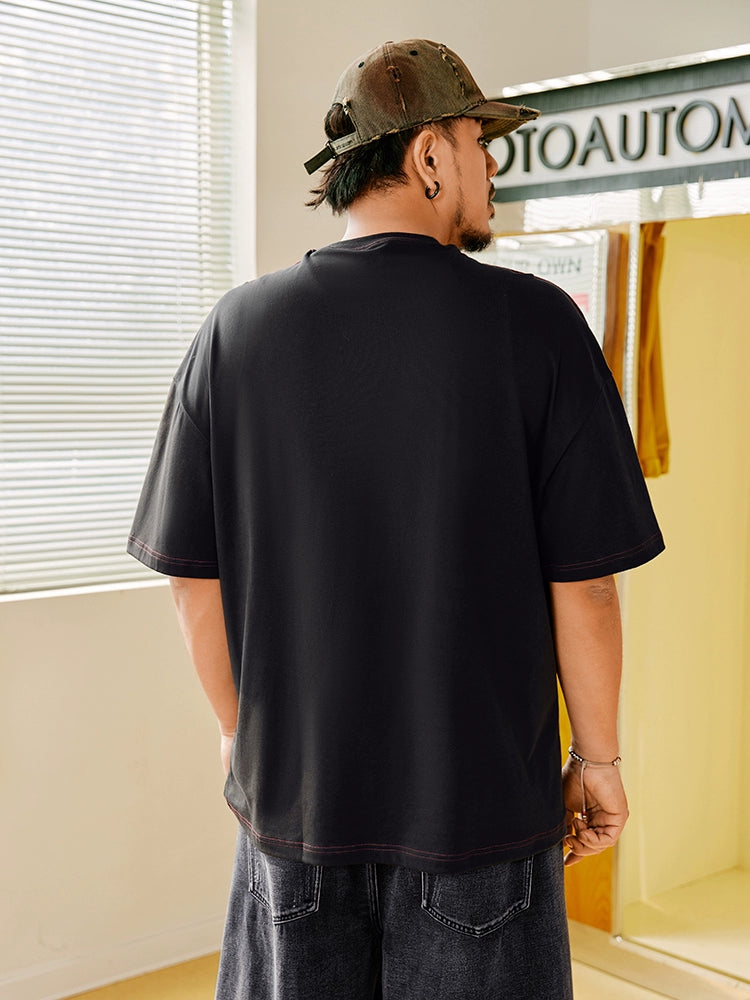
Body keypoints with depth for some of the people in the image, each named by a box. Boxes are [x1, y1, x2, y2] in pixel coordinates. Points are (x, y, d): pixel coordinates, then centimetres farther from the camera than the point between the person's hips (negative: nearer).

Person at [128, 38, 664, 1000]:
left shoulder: (238, 328, -4)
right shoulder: (536, 324, -12)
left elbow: (194, 580, -1)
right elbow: (583, 583, -11)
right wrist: (597, 758, 3)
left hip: (292, 793, 3)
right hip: (483, 803, -2)